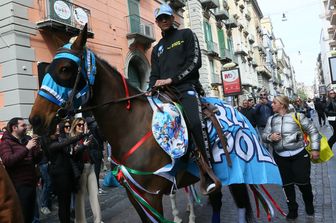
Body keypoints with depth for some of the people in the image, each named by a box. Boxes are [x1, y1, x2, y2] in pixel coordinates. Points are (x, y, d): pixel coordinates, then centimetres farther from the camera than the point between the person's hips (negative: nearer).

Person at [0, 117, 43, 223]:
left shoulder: (27, 139, 11)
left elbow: (36, 160, 13)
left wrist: (38, 150, -7)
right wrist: (26, 148, -25)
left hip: (31, 183, 6)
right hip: (18, 186, -6)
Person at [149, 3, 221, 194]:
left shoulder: (186, 35, 13)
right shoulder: (157, 48, 28)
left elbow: (195, 62, -2)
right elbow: (154, 75, 21)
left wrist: (172, 79, -11)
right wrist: (152, 90, -1)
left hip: (186, 87, -6)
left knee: (194, 123, -31)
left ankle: (207, 172, -21)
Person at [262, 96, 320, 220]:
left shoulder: (297, 116, -7)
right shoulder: (271, 119, 5)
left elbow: (313, 131, -2)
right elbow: (264, 135, 6)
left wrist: (315, 149, -6)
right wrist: (270, 137, -17)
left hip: (299, 155, -3)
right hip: (281, 157, 3)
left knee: (303, 182, 5)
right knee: (287, 183, 10)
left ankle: (309, 204, 36)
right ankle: (292, 209, 29)